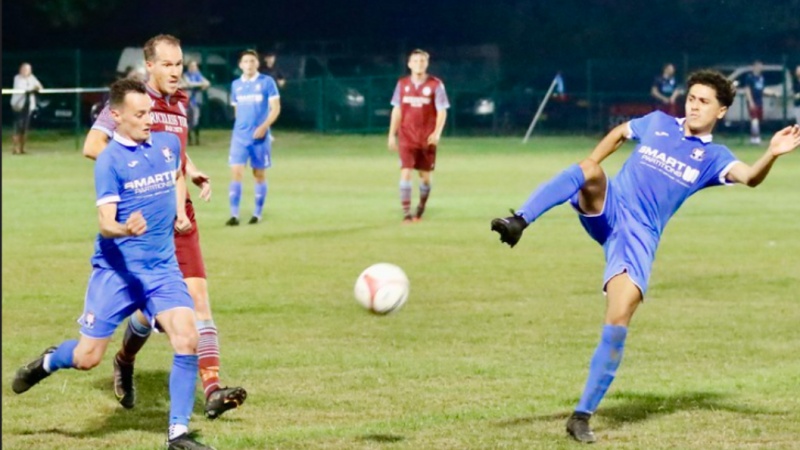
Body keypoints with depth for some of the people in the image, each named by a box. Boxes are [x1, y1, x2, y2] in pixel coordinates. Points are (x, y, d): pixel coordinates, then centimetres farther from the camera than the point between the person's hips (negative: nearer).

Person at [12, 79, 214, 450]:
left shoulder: (168, 144, 5)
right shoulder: (110, 160, -12)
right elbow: (105, 223, -18)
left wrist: (180, 211, 13)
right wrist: (125, 228, -40)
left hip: (163, 268, 4)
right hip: (116, 269, -4)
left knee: (187, 339, -16)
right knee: (87, 357, 0)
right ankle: (47, 362, 37)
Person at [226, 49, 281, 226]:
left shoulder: (267, 82, -4)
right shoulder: (236, 85, 8)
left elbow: (275, 108, -6)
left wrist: (264, 126, -18)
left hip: (259, 137, -2)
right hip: (239, 136, 2)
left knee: (259, 174, 7)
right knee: (236, 172, -9)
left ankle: (257, 214, 17)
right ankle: (234, 215, -8)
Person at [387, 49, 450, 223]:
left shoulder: (435, 84, -4)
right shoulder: (402, 84, 4)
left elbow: (442, 111, -5)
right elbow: (397, 110, 10)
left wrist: (437, 133, -19)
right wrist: (392, 135, 7)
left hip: (427, 138, -1)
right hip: (407, 137, 1)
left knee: (426, 176, 8)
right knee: (405, 173, -11)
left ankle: (420, 210, 27)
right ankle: (406, 213, -11)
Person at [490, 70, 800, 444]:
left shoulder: (713, 157, 3)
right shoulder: (657, 123, 12)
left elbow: (749, 177, -16)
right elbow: (618, 134, 30)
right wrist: (588, 172, 16)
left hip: (640, 236, -2)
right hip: (607, 211, 2)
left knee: (619, 319, -17)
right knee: (588, 173, -32)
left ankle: (583, 416, -8)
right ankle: (518, 223, -43)